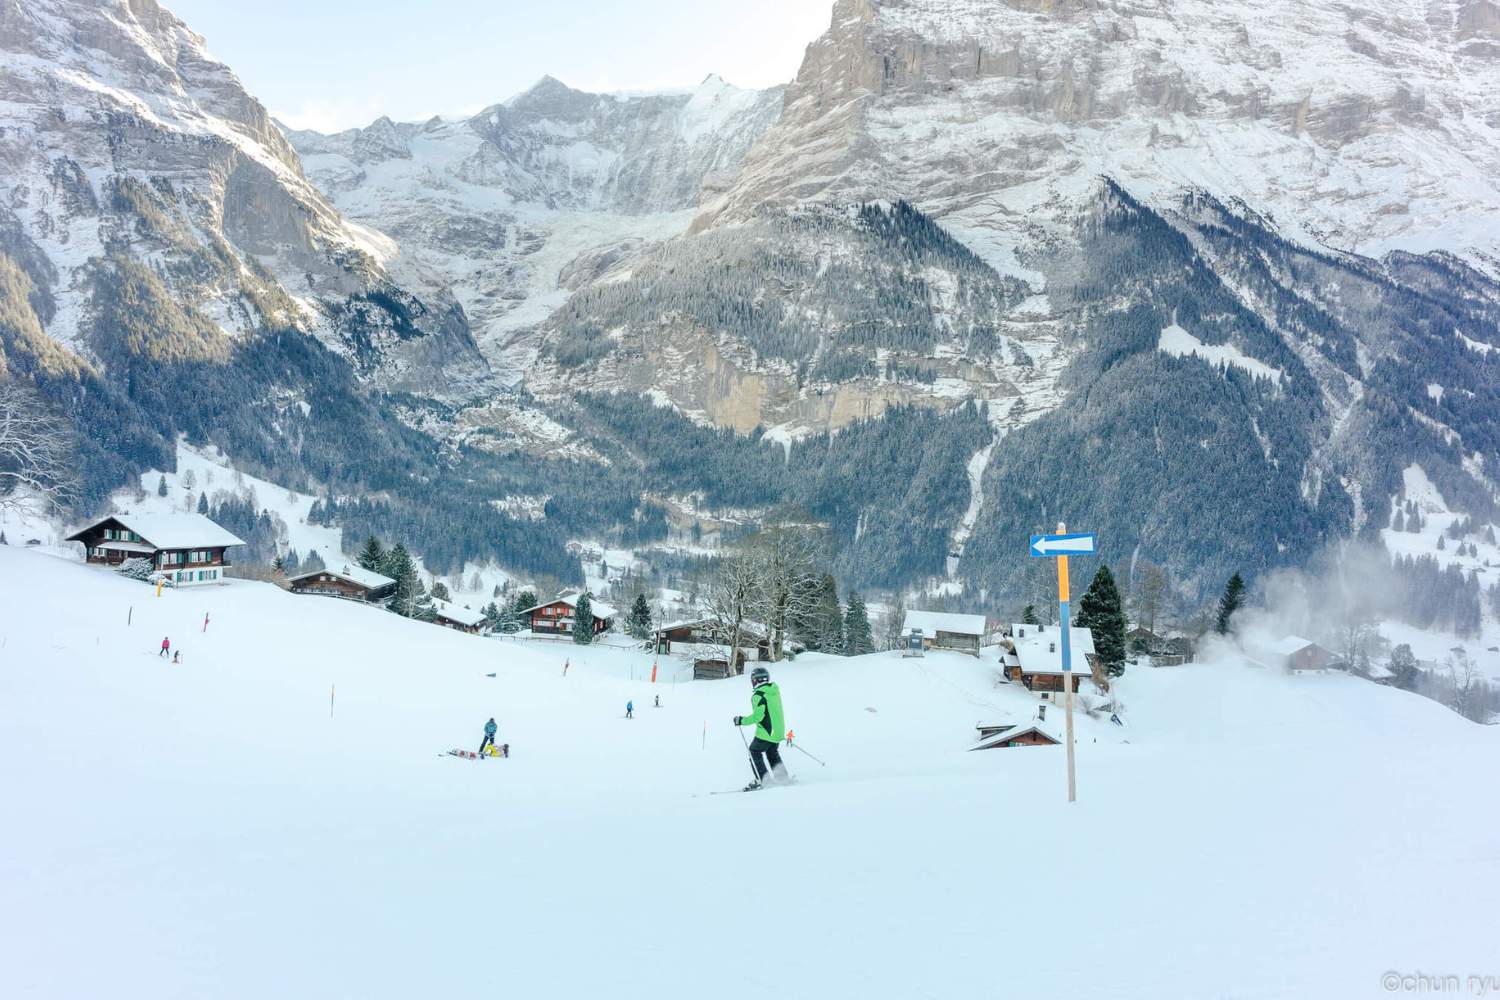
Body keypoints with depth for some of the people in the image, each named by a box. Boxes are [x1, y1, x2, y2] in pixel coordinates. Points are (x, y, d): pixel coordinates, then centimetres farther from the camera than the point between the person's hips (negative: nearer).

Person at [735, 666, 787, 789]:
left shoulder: (758, 695, -18)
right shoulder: (774, 690, 7)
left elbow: (758, 716, -24)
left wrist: (742, 721, -13)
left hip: (766, 732, -8)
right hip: (779, 730, 8)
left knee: (755, 752, 2)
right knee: (772, 752, 26)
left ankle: (762, 780, -4)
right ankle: (782, 776, 28)